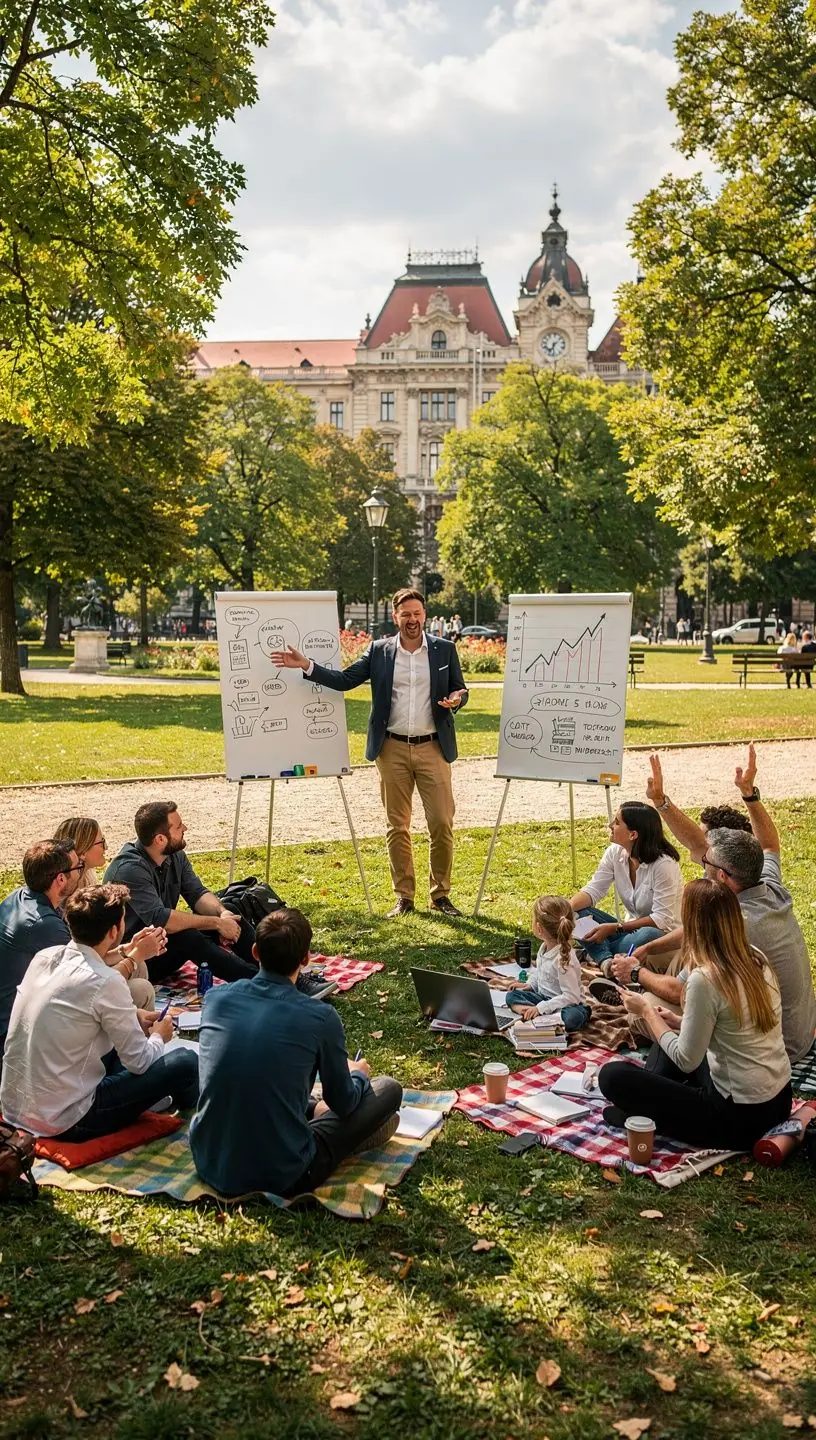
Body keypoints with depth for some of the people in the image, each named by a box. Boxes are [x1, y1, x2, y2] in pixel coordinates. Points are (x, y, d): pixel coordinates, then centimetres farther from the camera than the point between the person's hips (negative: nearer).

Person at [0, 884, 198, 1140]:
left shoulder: (45, 956, -1)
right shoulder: (106, 983, -23)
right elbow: (139, 1062, -12)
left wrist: (131, 1016, 14)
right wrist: (159, 1037, 9)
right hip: (64, 1120, -8)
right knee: (185, 1063, 0)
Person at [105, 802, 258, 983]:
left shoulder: (175, 855, -1)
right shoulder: (130, 868, -27)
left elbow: (197, 893, -1)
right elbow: (160, 919, -34)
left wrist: (222, 913, -24)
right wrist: (217, 923, -30)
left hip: (167, 937, 8)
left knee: (234, 920, -9)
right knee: (186, 937, -35)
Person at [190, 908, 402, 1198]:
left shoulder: (215, 998, -4)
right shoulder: (321, 1018, -15)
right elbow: (342, 1103, 0)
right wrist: (358, 1074, 26)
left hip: (210, 1167, 5)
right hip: (282, 1178, -5)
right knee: (388, 1089, 8)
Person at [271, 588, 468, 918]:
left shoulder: (445, 649, 4)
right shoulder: (379, 651, 5)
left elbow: (460, 690, 9)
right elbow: (344, 680, 2)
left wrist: (456, 699, -15)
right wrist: (306, 665, -8)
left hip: (432, 747, -1)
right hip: (393, 749, 1)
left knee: (442, 823, -1)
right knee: (397, 827, 7)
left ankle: (441, 894, 14)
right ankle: (404, 897, 18)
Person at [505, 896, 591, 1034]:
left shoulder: (563, 959, -26)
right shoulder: (544, 947, -1)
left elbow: (571, 996, -28)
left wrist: (540, 1008, -29)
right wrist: (529, 985, 4)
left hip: (564, 1005, -9)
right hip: (542, 996, 9)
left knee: (572, 1017, -39)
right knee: (512, 996, -7)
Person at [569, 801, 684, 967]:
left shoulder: (664, 864, -22)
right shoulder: (615, 853, -3)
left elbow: (662, 920, -23)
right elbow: (593, 890, -6)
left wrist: (615, 928, -29)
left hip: (661, 934, -6)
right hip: (630, 929, 6)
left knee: (649, 936, -41)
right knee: (578, 914, -15)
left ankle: (597, 953, -22)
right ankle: (607, 961, -37)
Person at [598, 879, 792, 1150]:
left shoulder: (704, 979, -24)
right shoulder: (757, 958, 0)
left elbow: (686, 1062, -15)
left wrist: (648, 1011, -3)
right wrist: (682, 1023, 13)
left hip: (740, 1115, -8)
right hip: (779, 1099, 8)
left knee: (612, 1075, -7)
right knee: (673, 1036, 27)